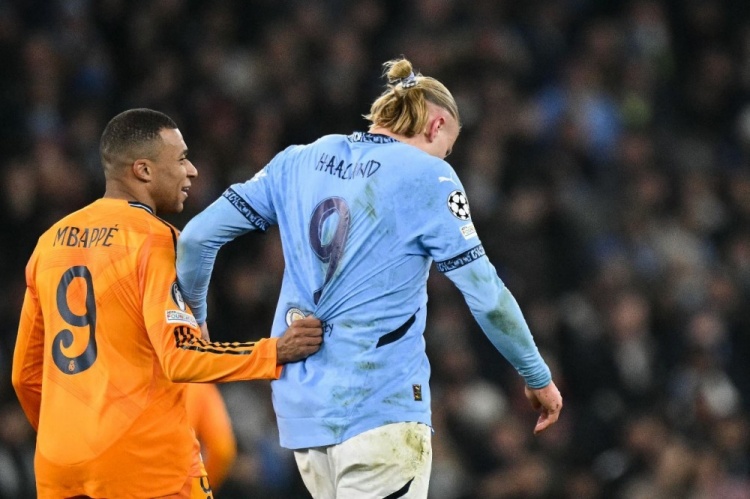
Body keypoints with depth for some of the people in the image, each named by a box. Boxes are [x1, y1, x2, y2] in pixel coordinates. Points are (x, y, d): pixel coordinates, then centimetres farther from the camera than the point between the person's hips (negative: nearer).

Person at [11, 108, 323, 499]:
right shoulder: (154, 240, -8)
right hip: (146, 467, -7)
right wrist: (276, 352, -14)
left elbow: (26, 374, 18)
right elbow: (181, 357, -18)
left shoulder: (51, 242, 13)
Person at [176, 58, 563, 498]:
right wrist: (538, 377, 7)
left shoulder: (298, 162, 11)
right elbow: (486, 295, -4)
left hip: (301, 408, 6)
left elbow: (197, 237, 10)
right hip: (380, 408, -6)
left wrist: (191, 318, 25)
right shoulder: (427, 176, -4)